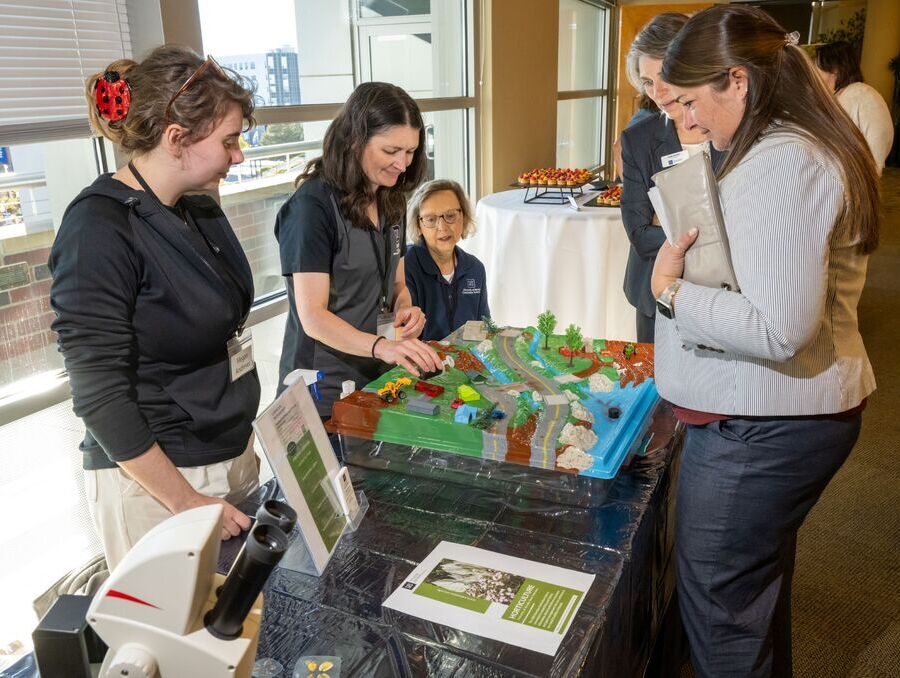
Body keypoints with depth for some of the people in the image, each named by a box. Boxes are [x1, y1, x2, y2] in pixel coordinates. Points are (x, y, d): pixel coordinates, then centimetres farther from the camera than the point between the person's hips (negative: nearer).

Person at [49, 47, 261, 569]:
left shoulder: (201, 210, 4)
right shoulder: (100, 230, -18)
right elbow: (101, 393, -19)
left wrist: (242, 438, 14)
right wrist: (187, 502, -17)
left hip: (234, 456, 7)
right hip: (153, 480, -7)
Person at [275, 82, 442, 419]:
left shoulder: (390, 201, 5)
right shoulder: (313, 205, -18)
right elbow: (313, 317, -22)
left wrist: (404, 310, -9)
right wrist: (381, 346, -38)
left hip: (379, 378, 7)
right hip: (324, 391, -7)